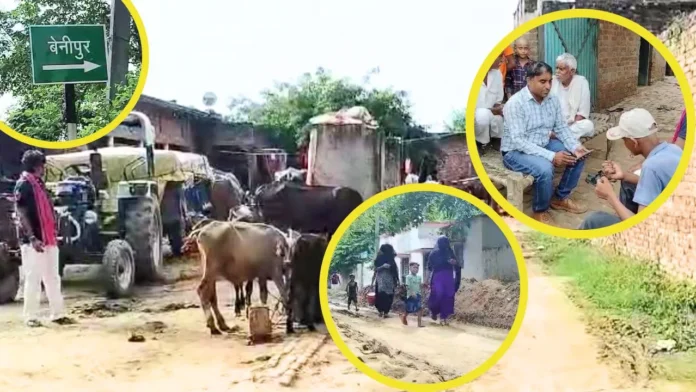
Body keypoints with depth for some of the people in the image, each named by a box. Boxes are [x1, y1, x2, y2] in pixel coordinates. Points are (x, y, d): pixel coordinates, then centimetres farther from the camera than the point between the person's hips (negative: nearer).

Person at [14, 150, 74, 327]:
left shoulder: (39, 183, 16)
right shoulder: (23, 184, -10)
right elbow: (21, 214, -16)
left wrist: (53, 234, 17)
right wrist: (32, 238, -24)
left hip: (48, 239, 9)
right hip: (33, 240, -9)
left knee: (53, 278, 11)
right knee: (33, 279, -3)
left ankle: (58, 314, 16)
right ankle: (31, 317, 6)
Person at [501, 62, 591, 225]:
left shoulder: (553, 100, -1)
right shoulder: (515, 103, -23)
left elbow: (561, 128, 4)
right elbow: (518, 141, -29)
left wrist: (575, 146, -18)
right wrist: (551, 156, -34)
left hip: (543, 145, 8)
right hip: (516, 151, -8)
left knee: (578, 156, -2)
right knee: (544, 169, -33)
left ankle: (560, 198, 14)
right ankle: (540, 211, -9)